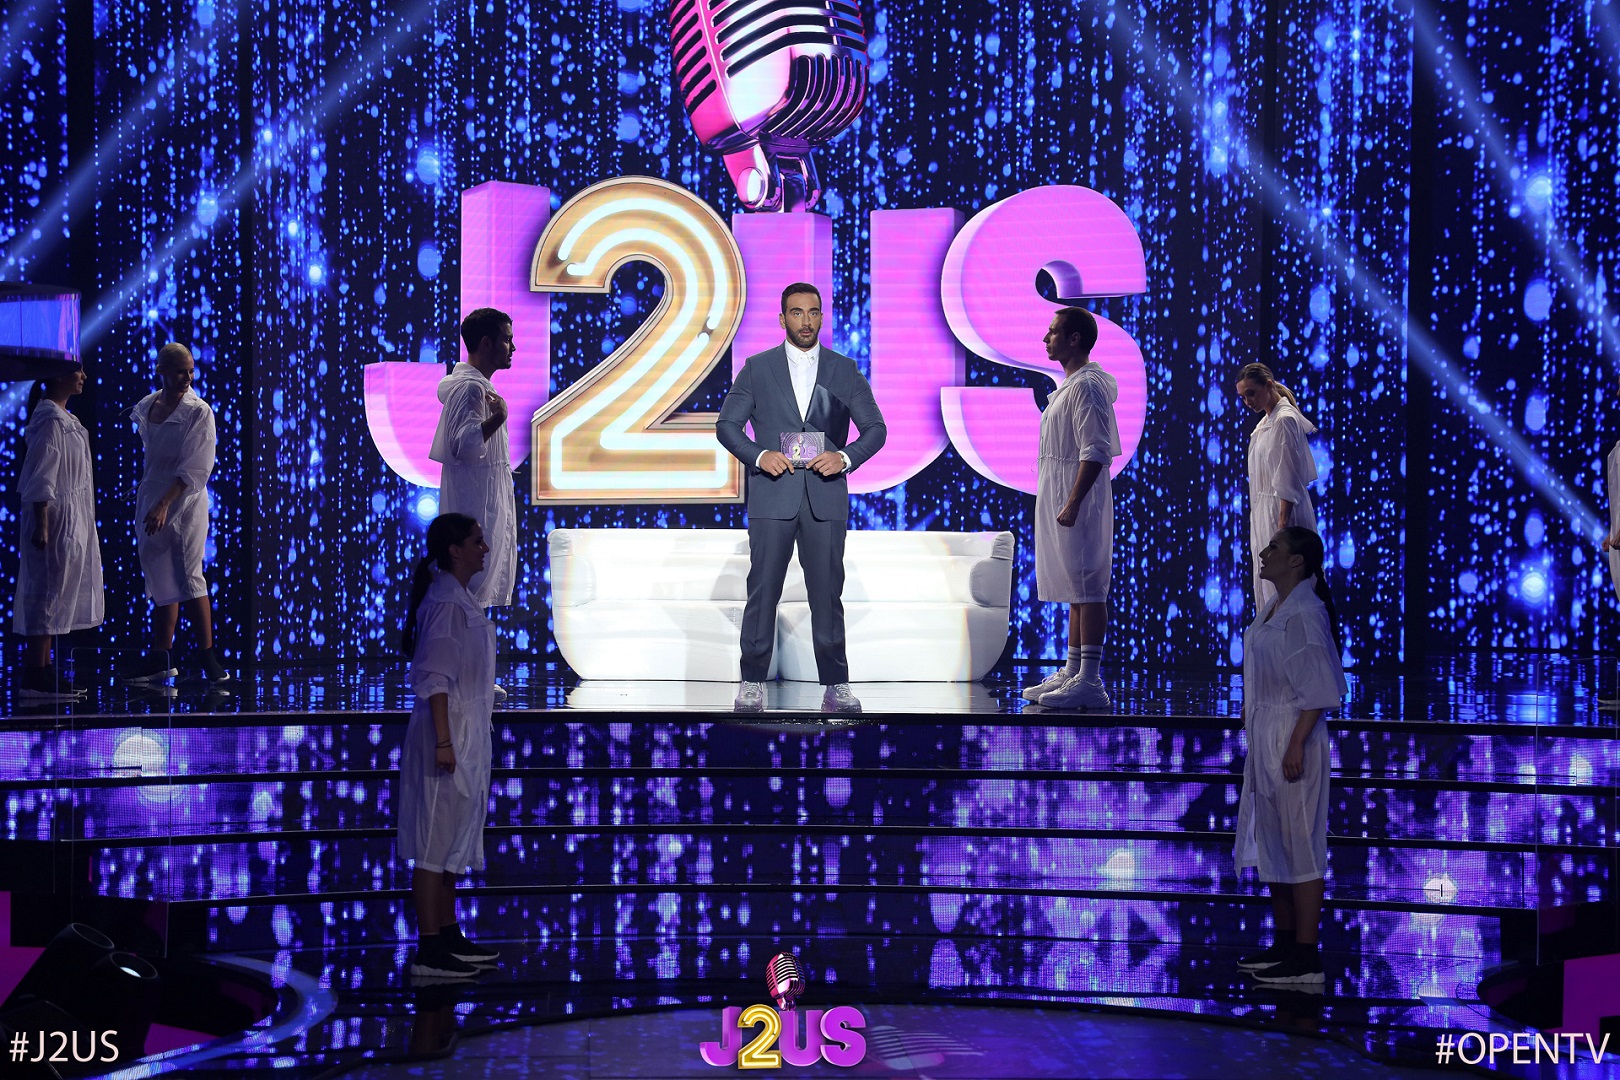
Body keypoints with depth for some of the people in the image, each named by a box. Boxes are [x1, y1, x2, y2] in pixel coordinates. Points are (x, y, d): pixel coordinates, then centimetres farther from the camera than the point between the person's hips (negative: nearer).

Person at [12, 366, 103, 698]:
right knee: (48, 595, -7)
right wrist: (41, 525, -22)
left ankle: (41, 671, 16)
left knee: (53, 597, 11)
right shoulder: (50, 419, -15)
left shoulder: (65, 418, 15)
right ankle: (36, 677, -3)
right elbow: (40, 478, -19)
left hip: (71, 521, 10)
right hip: (56, 520, -10)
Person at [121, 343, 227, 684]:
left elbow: (195, 470, -16)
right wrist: (148, 502, 15)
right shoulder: (145, 407, 7)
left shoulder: (199, 412, -10)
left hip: (184, 504, -6)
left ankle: (208, 658, -5)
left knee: (188, 578, -10)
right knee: (161, 582, 12)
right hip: (149, 502, 6)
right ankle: (160, 658, 19)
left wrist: (164, 506, -22)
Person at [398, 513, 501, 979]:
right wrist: (443, 742, -23)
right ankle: (429, 950, 1)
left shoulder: (461, 599, 13)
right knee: (436, 841, -4)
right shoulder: (444, 602, -17)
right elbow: (435, 678, -21)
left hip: (468, 737, 10)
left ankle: (449, 935, 26)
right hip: (449, 736, -10)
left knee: (452, 840, 16)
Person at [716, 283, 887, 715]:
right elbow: (726, 424, 6)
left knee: (828, 593, 2)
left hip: (825, 497, 1)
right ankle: (753, 682, 8)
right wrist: (758, 455, -12)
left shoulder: (845, 371, 9)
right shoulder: (757, 368, 7)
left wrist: (846, 457, -12)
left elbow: (876, 428, 7)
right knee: (763, 590, 0)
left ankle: (835, 685, 9)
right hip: (772, 496, 0)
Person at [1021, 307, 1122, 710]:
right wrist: (1065, 502, 19)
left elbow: (1096, 451, -21)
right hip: (1060, 500, 11)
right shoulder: (1070, 384, 18)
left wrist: (1073, 502, -27)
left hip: (1078, 502, -11)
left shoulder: (1087, 385, -13)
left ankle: (1089, 682, -11)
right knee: (1076, 590, 14)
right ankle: (1072, 673, 20)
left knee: (1088, 589, -10)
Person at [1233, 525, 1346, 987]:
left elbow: (1318, 689, -19)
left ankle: (1306, 957, 2)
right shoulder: (1274, 609, 12)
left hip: (1292, 735, -10)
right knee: (1270, 842, 15)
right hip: (1264, 735, 10)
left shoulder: (1305, 612, -16)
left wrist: (1296, 745, -23)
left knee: (1299, 844, -4)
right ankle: (1283, 944, 26)